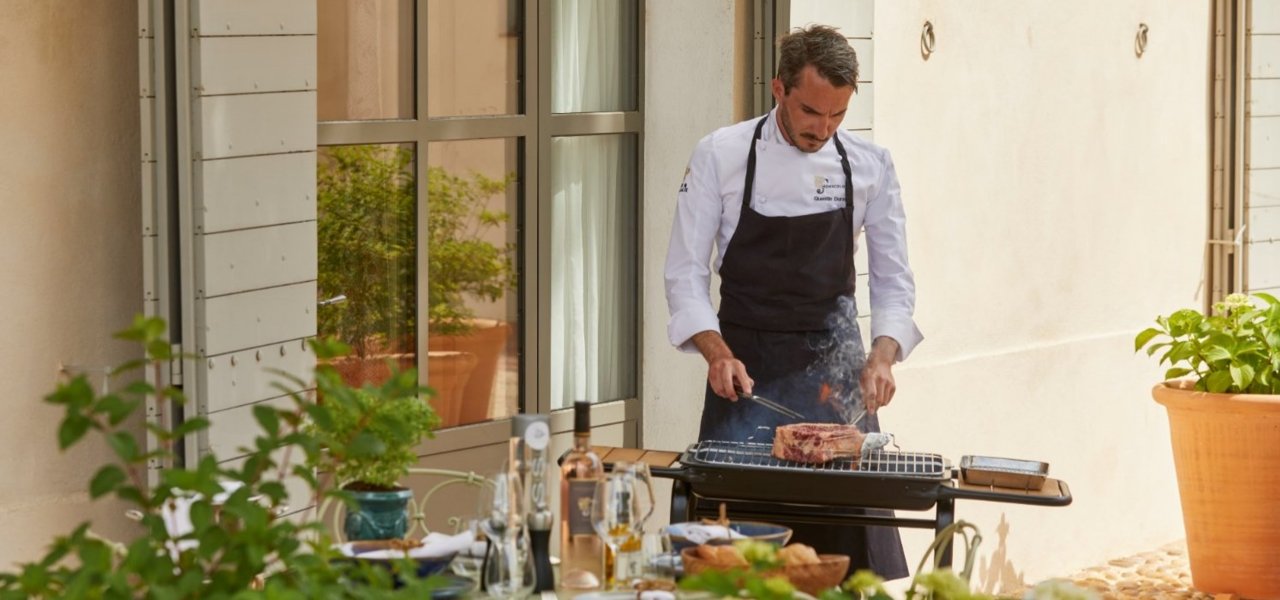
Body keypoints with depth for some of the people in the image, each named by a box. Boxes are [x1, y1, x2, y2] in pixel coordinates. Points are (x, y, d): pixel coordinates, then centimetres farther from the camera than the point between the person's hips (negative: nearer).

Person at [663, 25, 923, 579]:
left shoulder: (869, 166, 0)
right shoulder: (720, 155, -6)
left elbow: (893, 281, 3)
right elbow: (686, 273, -4)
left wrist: (882, 357, -13)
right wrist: (717, 353, -18)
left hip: (832, 366, 1)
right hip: (744, 366, -1)